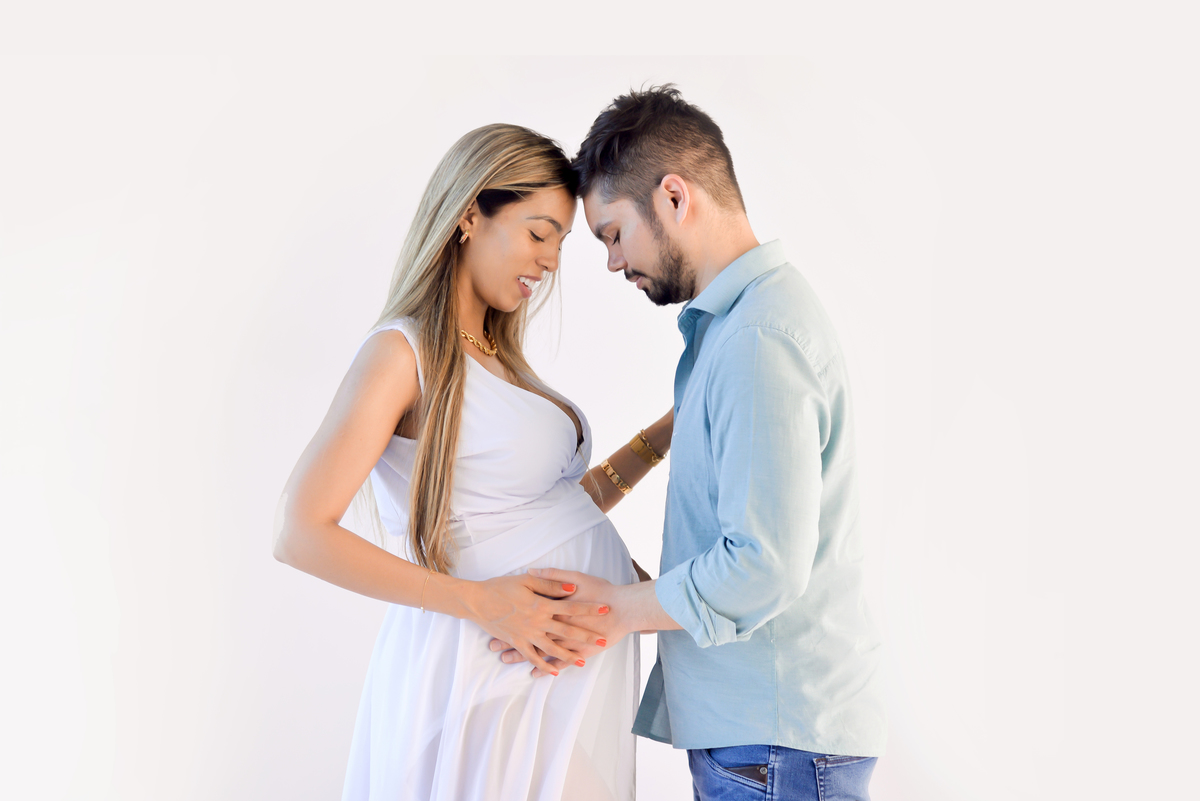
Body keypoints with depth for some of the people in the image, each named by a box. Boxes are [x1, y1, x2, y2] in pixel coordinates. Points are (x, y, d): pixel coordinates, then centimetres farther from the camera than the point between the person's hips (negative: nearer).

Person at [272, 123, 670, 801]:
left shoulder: (497, 359, 14)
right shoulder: (405, 351, -11)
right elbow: (302, 534, -17)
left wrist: (658, 441, 12)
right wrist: (480, 601, -20)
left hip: (579, 668, 8)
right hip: (494, 675, -8)